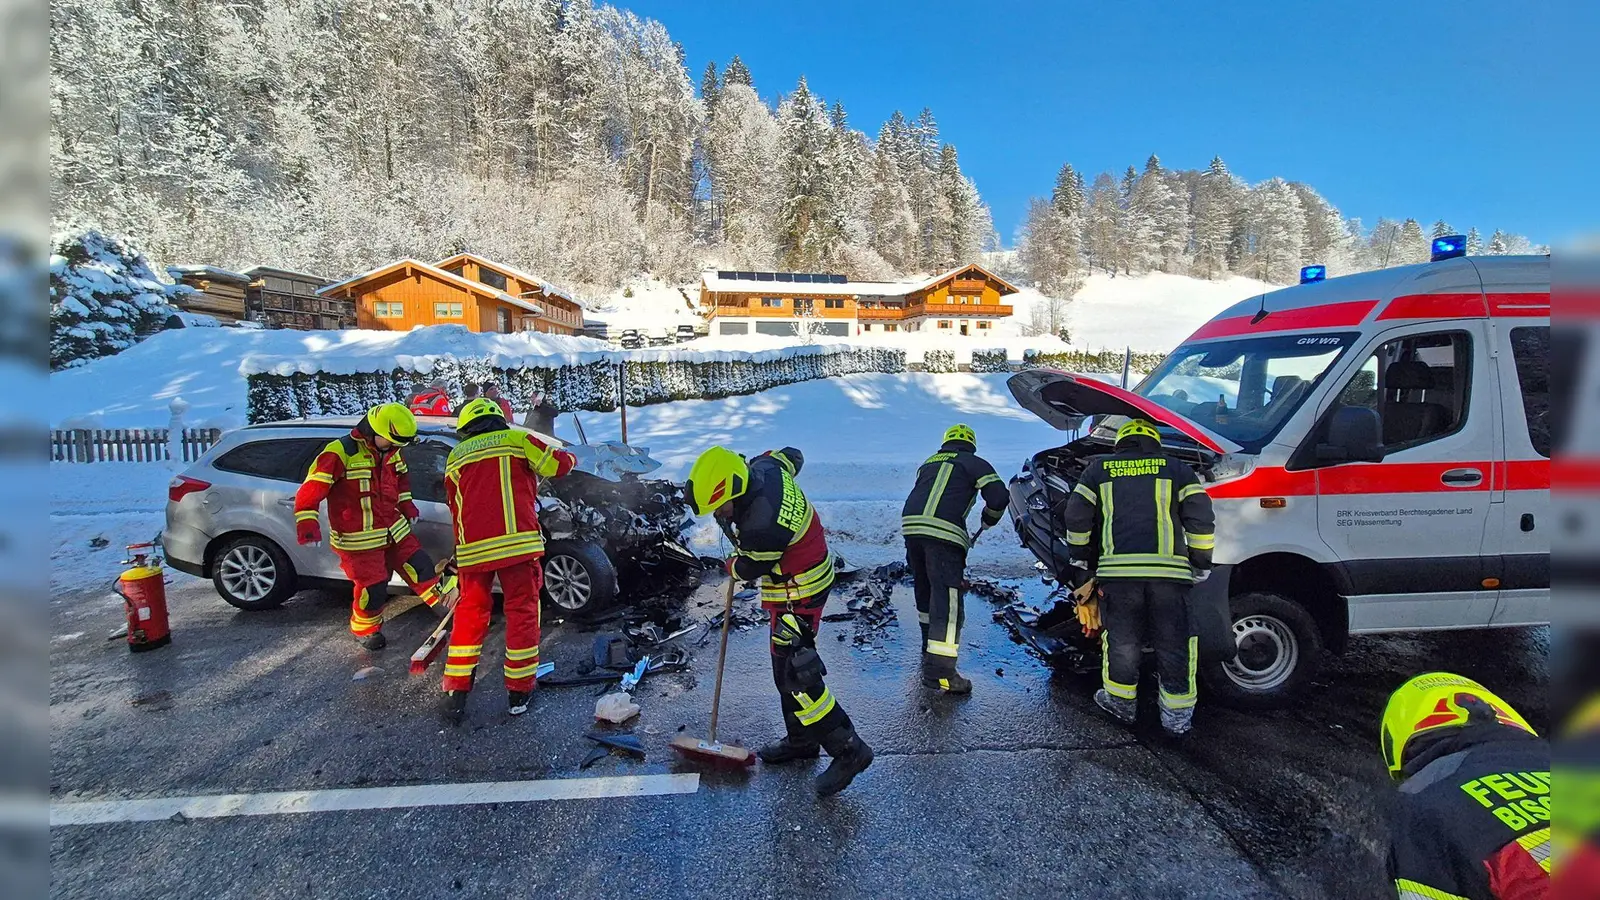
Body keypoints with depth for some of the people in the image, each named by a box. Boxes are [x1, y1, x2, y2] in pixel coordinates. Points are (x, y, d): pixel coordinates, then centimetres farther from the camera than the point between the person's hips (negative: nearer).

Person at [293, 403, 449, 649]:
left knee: (421, 566, 6)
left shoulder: (392, 452, 5)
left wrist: (405, 503, 17)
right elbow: (312, 487, -21)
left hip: (394, 530, 7)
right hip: (358, 539, -6)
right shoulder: (341, 452, -20)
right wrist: (307, 522, -28)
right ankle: (364, 630, 26)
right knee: (373, 587, -1)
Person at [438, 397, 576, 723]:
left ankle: (456, 693, 19)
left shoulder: (455, 457, 20)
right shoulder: (515, 439, 6)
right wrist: (568, 456, 24)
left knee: (469, 615, 16)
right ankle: (519, 691, 14)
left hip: (473, 548, 4)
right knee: (523, 612, 8)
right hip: (516, 541, -4)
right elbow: (557, 464, 0)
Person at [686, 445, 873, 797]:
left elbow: (749, 569, -14)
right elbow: (792, 455, 12)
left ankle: (848, 750, 3)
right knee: (785, 665, 19)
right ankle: (801, 740, 34)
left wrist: (732, 566, 9)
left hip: (797, 594, -10)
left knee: (794, 673, -7)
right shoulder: (765, 467, -12)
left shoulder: (761, 528, -35)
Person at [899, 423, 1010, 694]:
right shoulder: (975, 464, 13)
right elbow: (999, 497, 4)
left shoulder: (928, 463, 29)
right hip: (944, 532, -6)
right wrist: (988, 520, 22)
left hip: (910, 525, 6)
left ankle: (931, 646, 37)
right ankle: (939, 670, -13)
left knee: (925, 590, 22)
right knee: (947, 599, -7)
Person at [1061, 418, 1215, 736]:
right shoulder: (1176, 468, 15)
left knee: (1121, 640, 13)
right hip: (1169, 570, 0)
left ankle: (1121, 703, 25)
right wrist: (1201, 564, 14)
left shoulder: (1098, 469, 16)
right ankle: (1177, 715, 18)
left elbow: (1076, 516, 11)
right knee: (1174, 643, 11)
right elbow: (1201, 517, 6)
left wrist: (1080, 560, 20)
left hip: (1117, 570, 0)